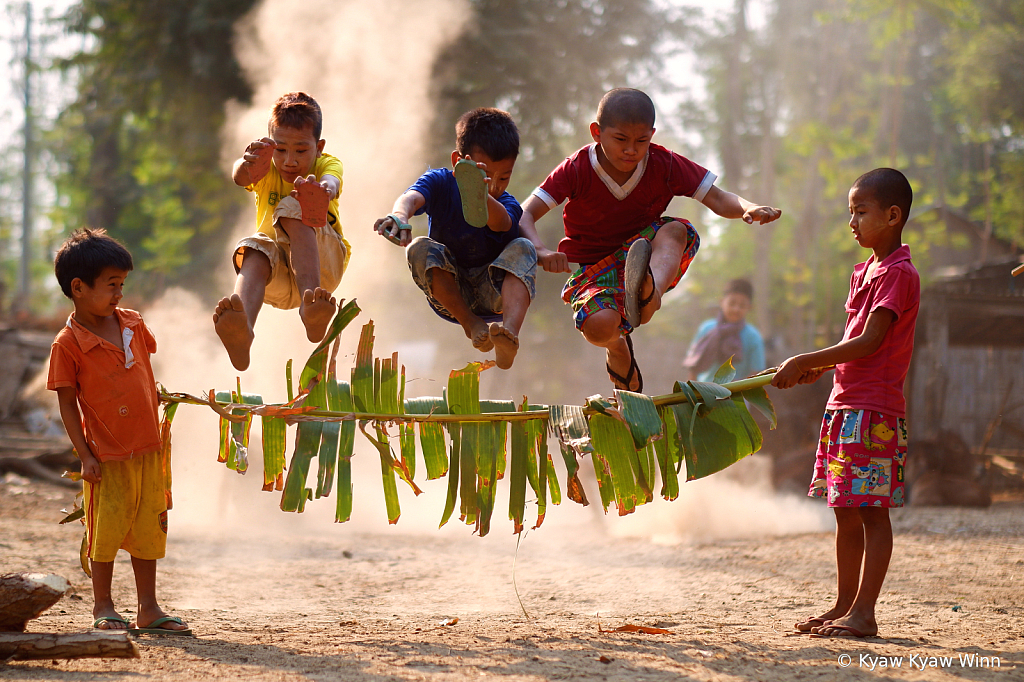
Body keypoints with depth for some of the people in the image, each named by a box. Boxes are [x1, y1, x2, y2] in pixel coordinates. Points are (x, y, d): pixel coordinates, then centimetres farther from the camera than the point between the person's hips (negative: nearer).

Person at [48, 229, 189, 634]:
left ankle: (149, 608, 15)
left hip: (147, 448, 5)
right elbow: (67, 403, -10)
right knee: (107, 528, 0)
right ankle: (103, 607, 15)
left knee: (148, 527, 8)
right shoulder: (67, 344, -12)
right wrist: (85, 455, -13)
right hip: (107, 456, -5)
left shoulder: (132, 324, 4)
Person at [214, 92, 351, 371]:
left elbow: (331, 183, -35)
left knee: (292, 210, -30)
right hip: (277, 279, 1)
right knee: (254, 250, -35)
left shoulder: (327, 165, -7)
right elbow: (239, 177, -30)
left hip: (322, 264, -1)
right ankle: (242, 330, -67)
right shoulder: (266, 169, -4)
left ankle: (310, 308, -50)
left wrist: (322, 191, -62)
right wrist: (246, 166, -58)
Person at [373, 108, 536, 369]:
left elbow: (501, 223, -40)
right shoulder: (440, 183, -9)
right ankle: (471, 325, -23)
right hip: (449, 292, 1)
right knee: (421, 249, -26)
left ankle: (510, 330, -52)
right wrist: (400, 215, -59)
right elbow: (412, 197, -33)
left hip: (494, 293, -1)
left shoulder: (506, 204, -14)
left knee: (522, 248, -28)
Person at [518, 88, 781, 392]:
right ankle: (618, 348, 4)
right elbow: (525, 215, -21)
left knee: (676, 230, -30)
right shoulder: (576, 170, -16)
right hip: (593, 265, -2)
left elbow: (718, 200, -10)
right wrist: (541, 252, -43)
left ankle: (650, 290, -61)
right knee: (599, 326, -35)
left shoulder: (664, 165, -8)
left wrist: (749, 209, -34)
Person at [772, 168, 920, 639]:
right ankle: (844, 607, 19)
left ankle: (863, 612, -6)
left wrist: (805, 361, -18)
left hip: (874, 409, -10)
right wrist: (821, 367, 7)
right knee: (845, 511, 12)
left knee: (872, 511, -7)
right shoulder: (867, 270, 18)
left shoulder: (898, 273, -12)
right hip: (845, 403, 10)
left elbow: (869, 342, -19)